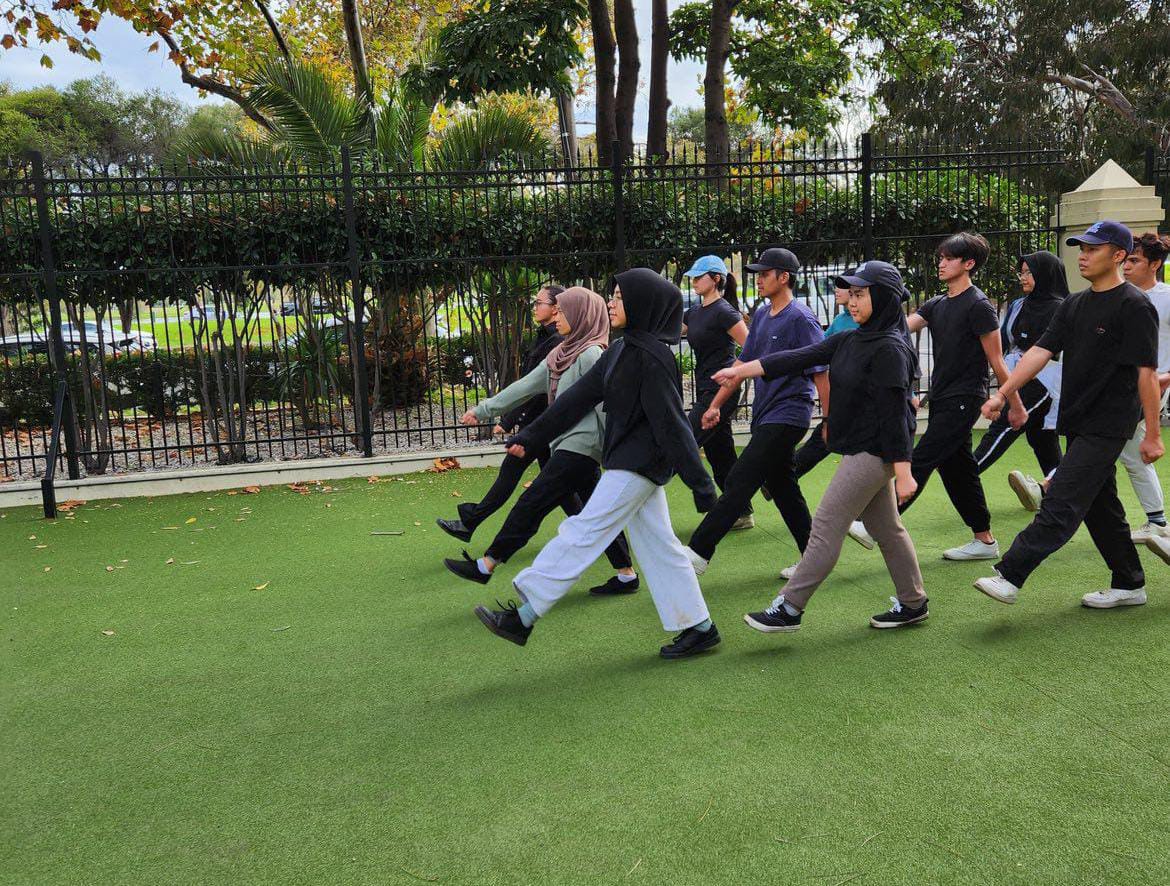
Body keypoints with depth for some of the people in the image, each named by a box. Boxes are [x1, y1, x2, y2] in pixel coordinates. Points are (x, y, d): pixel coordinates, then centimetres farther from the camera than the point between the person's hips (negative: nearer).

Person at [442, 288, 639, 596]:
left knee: (531, 504, -4)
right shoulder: (563, 354, 15)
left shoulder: (591, 355, -13)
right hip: (570, 444, 9)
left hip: (579, 445, -9)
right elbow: (525, 386, 16)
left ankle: (485, 567, 2)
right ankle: (626, 575, 17)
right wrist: (484, 409, 15)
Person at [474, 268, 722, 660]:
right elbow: (578, 398, 14)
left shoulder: (651, 358, -18)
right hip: (632, 464, 10)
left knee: (583, 533, -7)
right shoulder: (620, 352, 11)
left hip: (637, 466, -10)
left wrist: (700, 483, -18)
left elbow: (672, 424, -20)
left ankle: (523, 617, -2)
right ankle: (698, 627, 19)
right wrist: (530, 436, 14)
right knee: (658, 546, 12)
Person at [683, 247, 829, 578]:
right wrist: (716, 405, 16)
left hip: (787, 417, -9)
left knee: (740, 482, -12)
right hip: (765, 417, 9)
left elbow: (820, 374, -13)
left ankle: (698, 553, -10)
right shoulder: (762, 316, 14)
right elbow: (743, 363, 19)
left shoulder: (801, 320, -12)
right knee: (783, 489, 12)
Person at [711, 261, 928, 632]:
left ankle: (789, 608, 0)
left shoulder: (890, 349, -18)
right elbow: (798, 358, 6)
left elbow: (895, 415, -21)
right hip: (861, 451, 9)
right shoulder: (849, 341, 8)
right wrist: (740, 371, 2)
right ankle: (913, 603, 29)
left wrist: (903, 473, -21)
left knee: (826, 527, -6)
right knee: (886, 528, 16)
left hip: (873, 453, -9)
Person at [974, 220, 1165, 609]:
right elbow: (1041, 351, 6)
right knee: (1100, 505, 15)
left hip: (1107, 426, -9)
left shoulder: (1135, 306, -11)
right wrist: (1002, 393, -6)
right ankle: (1129, 585, 27)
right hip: (1078, 423, 9)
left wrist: (1153, 434, -14)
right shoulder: (1074, 304, 12)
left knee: (1061, 504, -12)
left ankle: (1009, 575, -16)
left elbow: (1147, 372, -13)